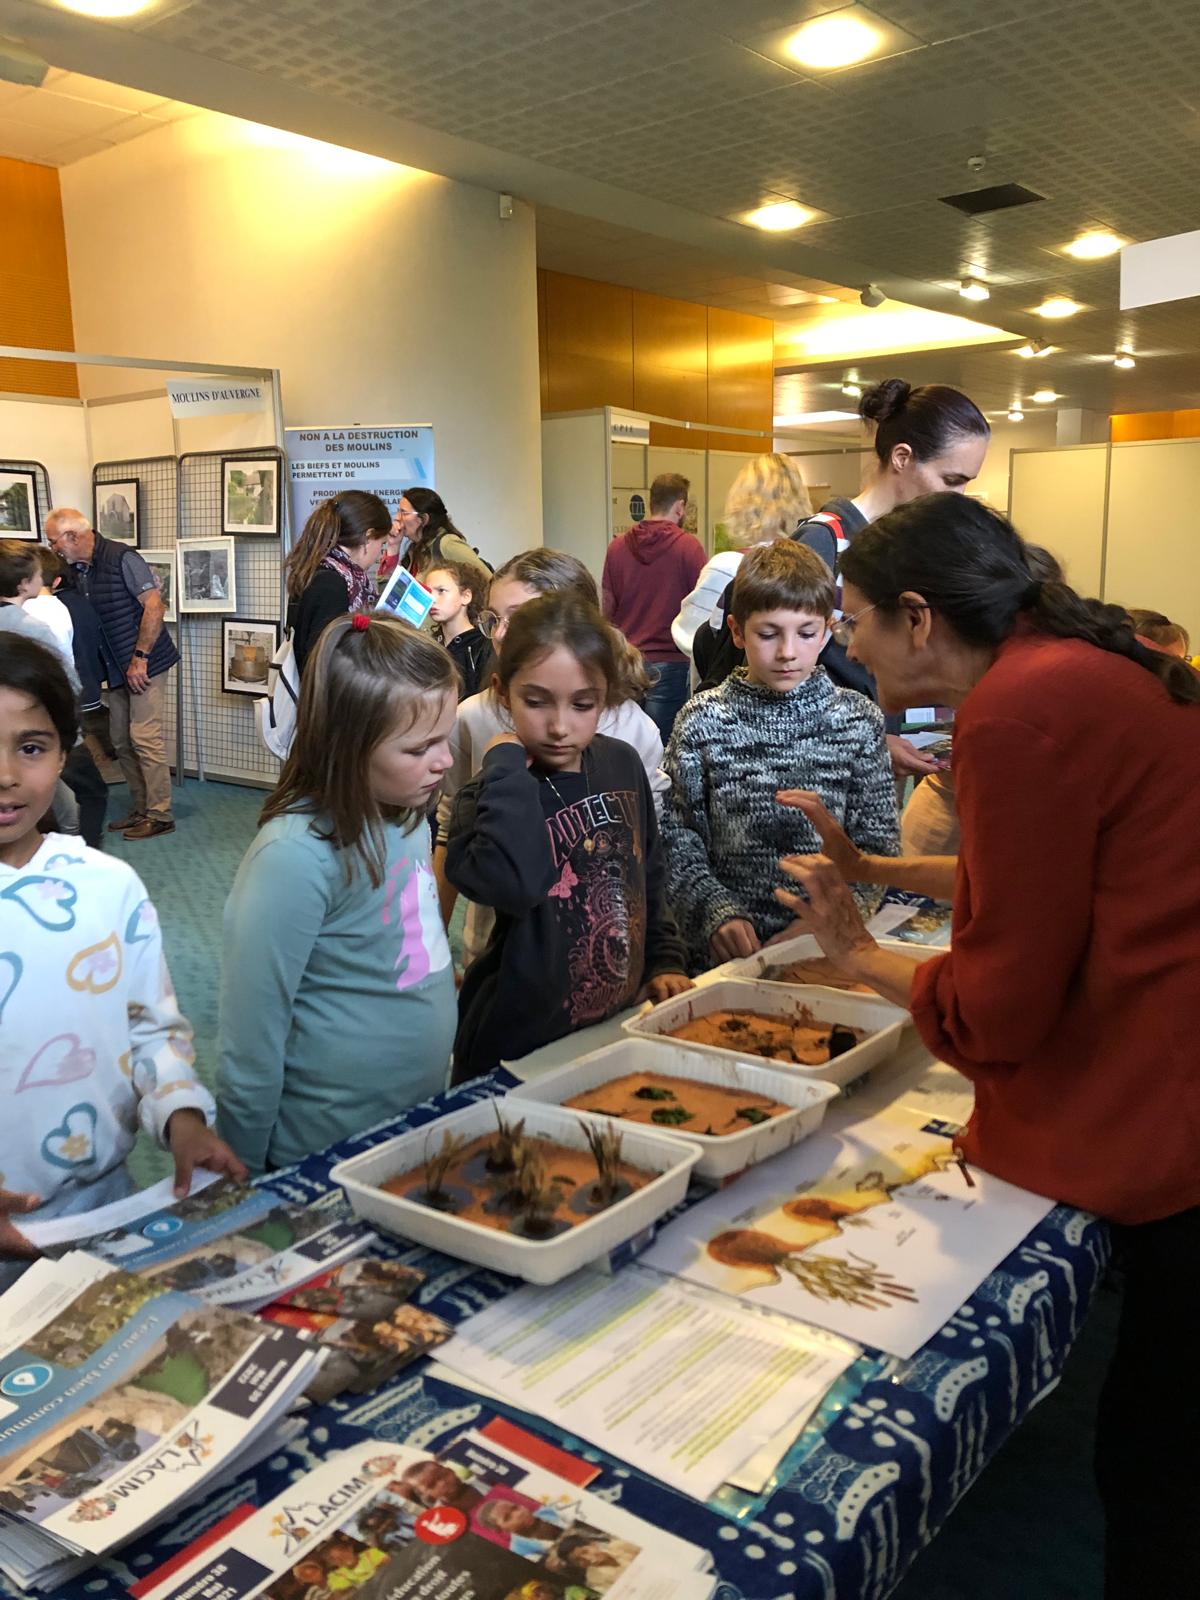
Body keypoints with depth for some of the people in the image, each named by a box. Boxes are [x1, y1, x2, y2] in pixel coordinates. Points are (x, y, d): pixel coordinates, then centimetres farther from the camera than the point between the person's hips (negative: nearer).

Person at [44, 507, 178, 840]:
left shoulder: (121, 558, -11)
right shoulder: (77, 571, 10)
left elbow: (154, 605, -16)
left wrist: (139, 658, -18)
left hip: (144, 664, -8)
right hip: (117, 669, 8)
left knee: (144, 737, -8)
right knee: (121, 742, 9)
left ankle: (160, 815, 0)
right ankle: (140, 810, 20)